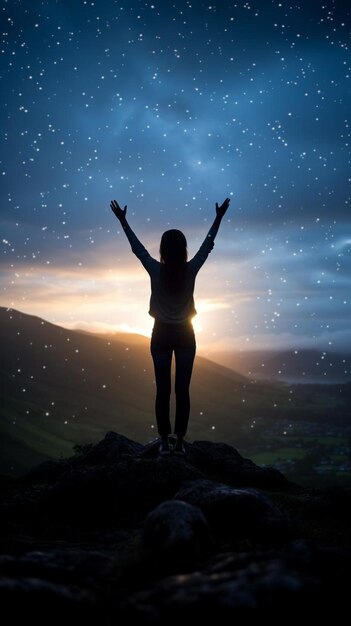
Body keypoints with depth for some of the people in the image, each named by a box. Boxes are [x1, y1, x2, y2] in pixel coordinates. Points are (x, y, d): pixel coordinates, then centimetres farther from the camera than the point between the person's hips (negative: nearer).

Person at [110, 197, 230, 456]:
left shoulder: (156, 270, -12)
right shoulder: (190, 270, -11)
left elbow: (137, 247, 0)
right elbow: (207, 246, 2)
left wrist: (123, 221, 10)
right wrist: (219, 218, 12)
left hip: (161, 334, 0)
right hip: (185, 334, 0)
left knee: (163, 389, 3)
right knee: (183, 390, 3)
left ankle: (165, 441, 5)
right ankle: (180, 441, 5)